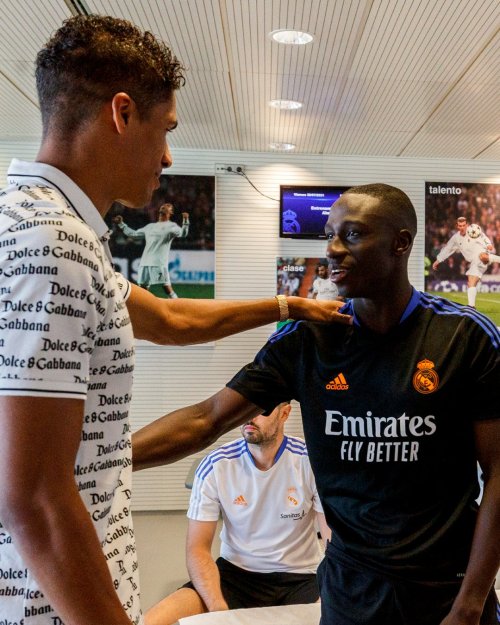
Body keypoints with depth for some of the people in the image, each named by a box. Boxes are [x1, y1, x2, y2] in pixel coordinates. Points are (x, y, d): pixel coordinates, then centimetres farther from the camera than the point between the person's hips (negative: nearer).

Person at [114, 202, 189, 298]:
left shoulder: (171, 226, 6)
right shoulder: (150, 226, 24)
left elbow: (183, 234, -12)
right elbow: (133, 234, 32)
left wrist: (185, 220, -27)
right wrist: (121, 224, 33)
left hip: (160, 263, -6)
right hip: (145, 262, 6)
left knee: (167, 288, -12)